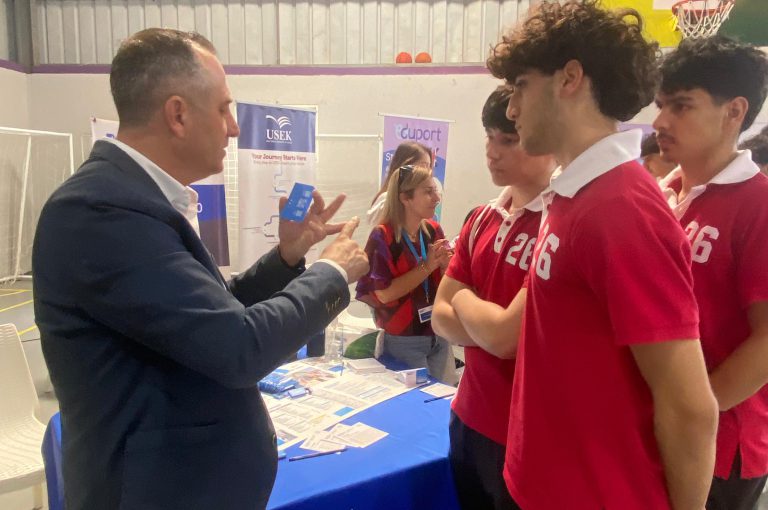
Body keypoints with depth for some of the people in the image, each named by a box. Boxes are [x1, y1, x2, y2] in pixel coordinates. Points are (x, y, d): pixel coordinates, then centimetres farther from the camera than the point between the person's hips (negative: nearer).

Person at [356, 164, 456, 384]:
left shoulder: (434, 230, 1)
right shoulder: (383, 236, -15)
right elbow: (384, 293, -20)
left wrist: (446, 264, -14)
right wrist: (427, 266, -20)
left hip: (439, 336, 5)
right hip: (403, 341, -5)